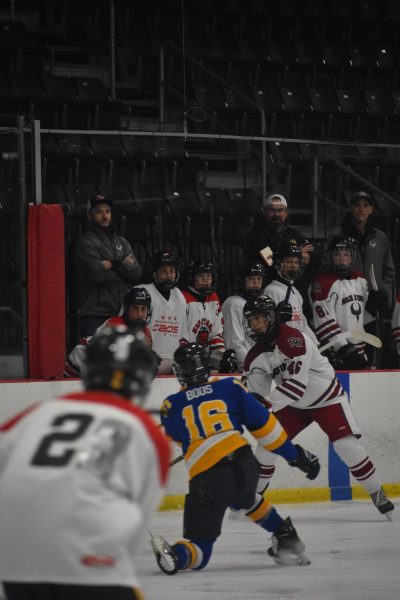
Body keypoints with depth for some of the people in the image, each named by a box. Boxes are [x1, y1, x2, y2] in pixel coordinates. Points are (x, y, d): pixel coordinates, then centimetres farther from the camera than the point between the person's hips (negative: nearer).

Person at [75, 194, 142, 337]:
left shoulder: (122, 242, 19)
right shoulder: (86, 243, -1)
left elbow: (136, 273, 7)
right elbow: (98, 275, -14)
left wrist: (115, 264, -10)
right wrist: (124, 267, 0)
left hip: (120, 314, 6)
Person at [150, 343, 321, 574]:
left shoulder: (172, 406, 11)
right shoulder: (230, 387, 11)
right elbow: (263, 424, 12)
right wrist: (295, 455, 20)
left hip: (205, 481, -2)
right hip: (244, 465, 2)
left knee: (199, 545, 3)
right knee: (246, 499, 39)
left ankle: (178, 555, -28)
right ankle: (287, 540, 37)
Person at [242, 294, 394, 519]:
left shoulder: (293, 339, -30)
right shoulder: (256, 356, -5)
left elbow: (297, 384, -37)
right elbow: (258, 393, -2)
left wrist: (268, 402, -43)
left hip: (327, 399, -7)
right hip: (294, 405, 7)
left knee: (348, 446, -18)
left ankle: (378, 495, -4)